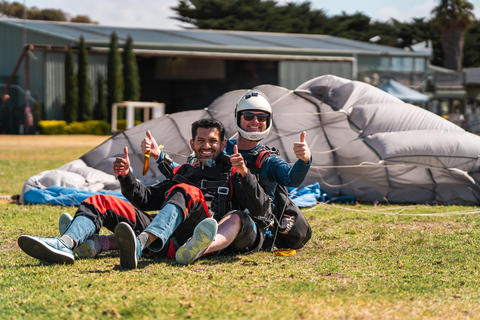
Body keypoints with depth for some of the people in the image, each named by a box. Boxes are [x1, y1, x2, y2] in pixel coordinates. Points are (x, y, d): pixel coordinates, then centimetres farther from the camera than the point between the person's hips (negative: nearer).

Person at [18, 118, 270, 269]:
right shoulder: (182, 172, 36)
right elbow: (145, 199, 32)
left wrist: (245, 174, -9)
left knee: (185, 191, -34)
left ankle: (140, 244, -58)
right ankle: (65, 244, -34)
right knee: (100, 202, 0)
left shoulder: (232, 174, 22)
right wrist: (127, 177, 14)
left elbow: (260, 208, 7)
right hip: (168, 240, 6)